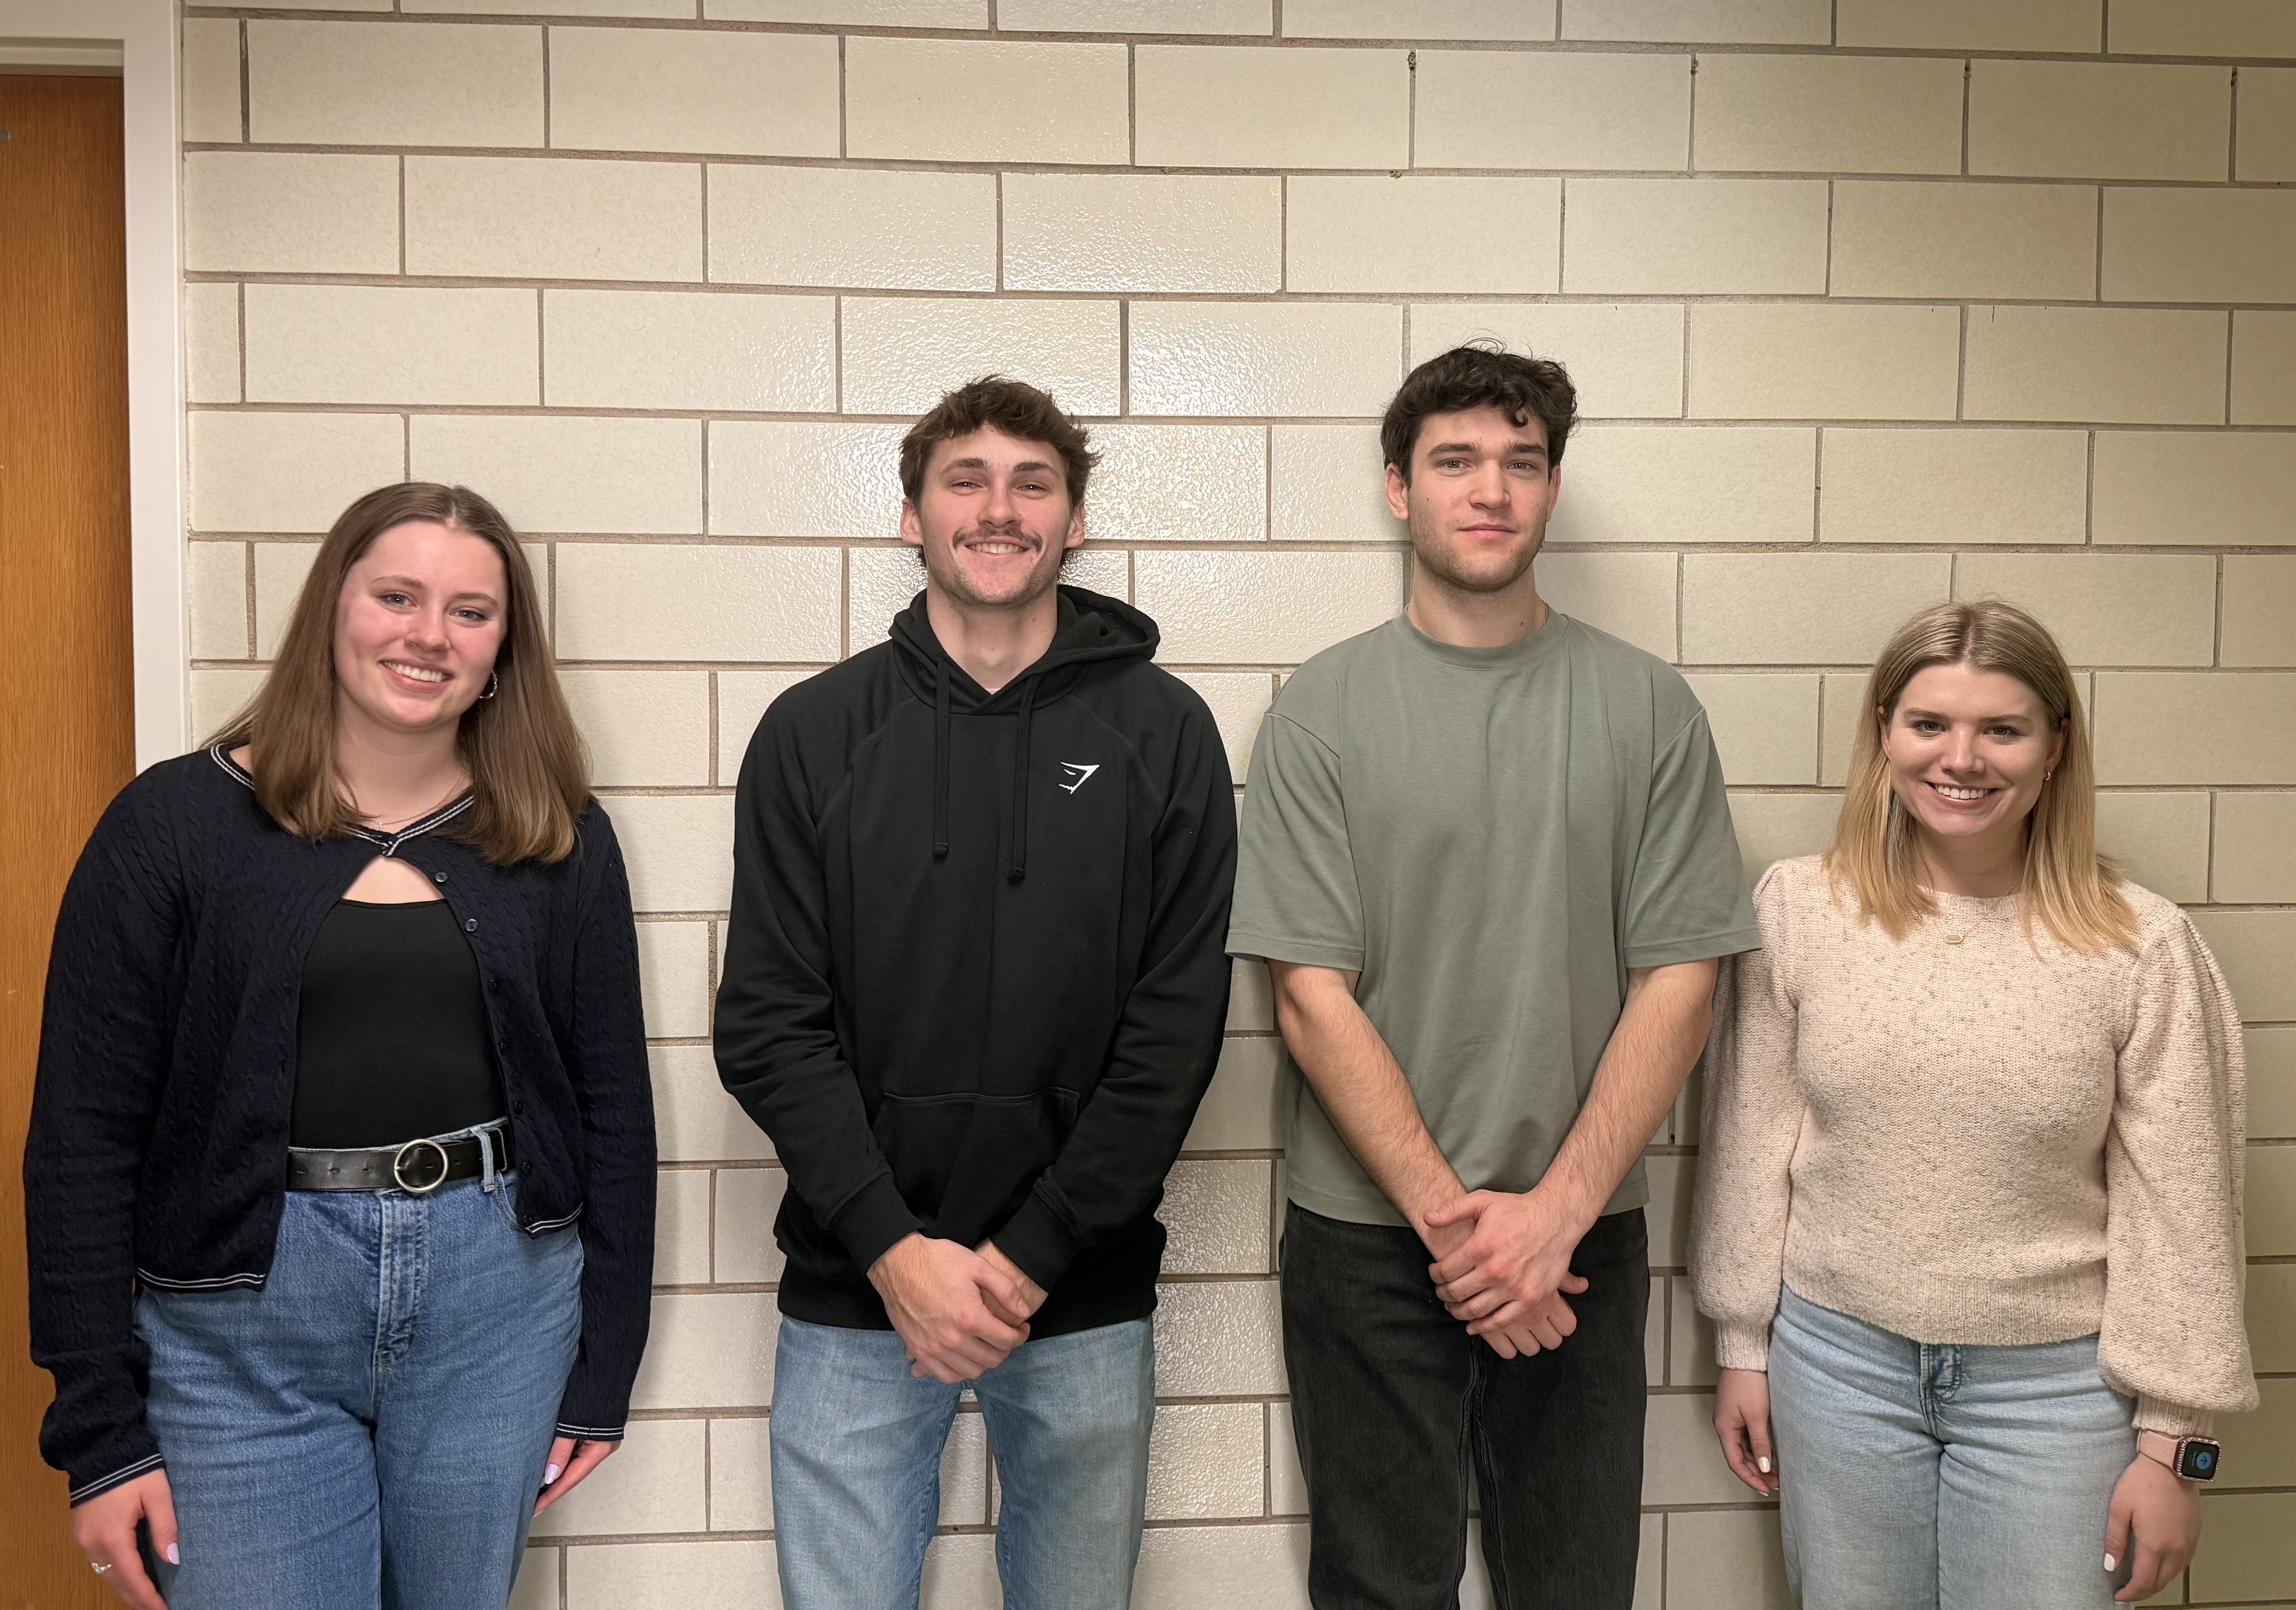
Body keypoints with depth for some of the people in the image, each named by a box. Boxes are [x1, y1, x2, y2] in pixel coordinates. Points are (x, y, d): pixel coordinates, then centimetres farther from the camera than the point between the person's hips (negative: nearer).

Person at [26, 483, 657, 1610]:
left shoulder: (558, 842, 3)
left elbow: (613, 1106, 6)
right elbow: (82, 1134, -3)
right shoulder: (173, 822, -3)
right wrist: (101, 1430, -5)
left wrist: (600, 1373, 5)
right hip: (242, 1327, -2)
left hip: (498, 1302, 2)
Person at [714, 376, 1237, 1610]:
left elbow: (1177, 1025, -4)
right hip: (854, 1298, 0)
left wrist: (1031, 1255, -10)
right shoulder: (815, 732, 2)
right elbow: (769, 1023, -2)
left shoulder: (1162, 733, 0)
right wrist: (892, 1248, -12)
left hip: (1083, 1304, 0)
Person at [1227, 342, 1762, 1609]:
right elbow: (1312, 998, -7)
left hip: (1581, 1237, 1)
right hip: (1367, 1234, -1)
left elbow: (1678, 981, -2)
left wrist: (1555, 1210, -10)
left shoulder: (1647, 708, 2)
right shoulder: (1321, 712, -2)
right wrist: (1449, 1213, -12)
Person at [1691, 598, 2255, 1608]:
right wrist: (1743, 1345, 5)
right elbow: (1750, 1139, 1)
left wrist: (2172, 1438, -2)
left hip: (2056, 1380, -1)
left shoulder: (2142, 947, -10)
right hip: (1838, 1361, 2)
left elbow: (2178, 1207, -5)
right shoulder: (1797, 909, -5)